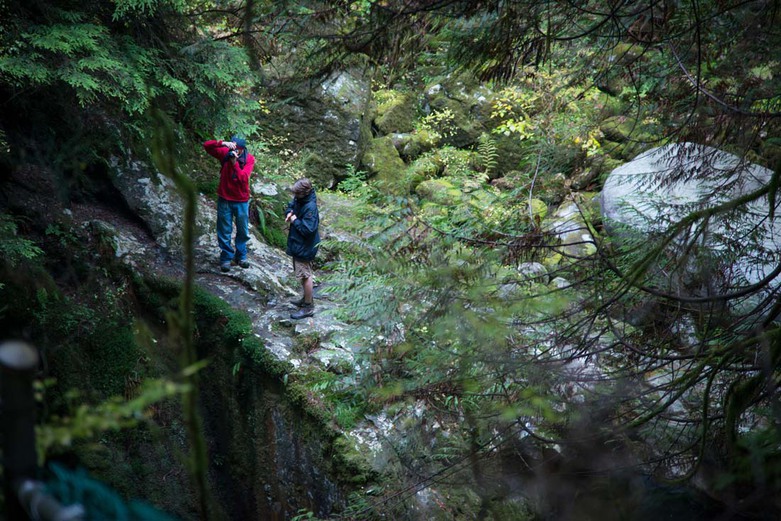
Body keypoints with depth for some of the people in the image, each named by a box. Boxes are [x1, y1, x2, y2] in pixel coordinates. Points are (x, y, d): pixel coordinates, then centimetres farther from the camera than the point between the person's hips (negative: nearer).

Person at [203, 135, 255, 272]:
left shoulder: (249, 159, -11)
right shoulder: (226, 153, -8)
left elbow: (243, 178, -22)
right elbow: (207, 145, -16)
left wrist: (235, 163, -33)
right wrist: (222, 143, -31)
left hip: (242, 200, 0)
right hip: (225, 199, 0)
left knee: (243, 231, 12)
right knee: (224, 232, 6)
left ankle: (241, 257, 29)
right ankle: (226, 258, 16)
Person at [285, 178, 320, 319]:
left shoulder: (310, 207, -27)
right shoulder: (298, 200, 0)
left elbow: (307, 229, -30)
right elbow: (290, 206, 19)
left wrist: (295, 221, -19)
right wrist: (289, 213, -3)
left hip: (304, 247, -10)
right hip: (297, 244, 10)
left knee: (305, 275, -1)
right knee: (304, 273, 22)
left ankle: (308, 307, 9)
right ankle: (307, 298, 38)